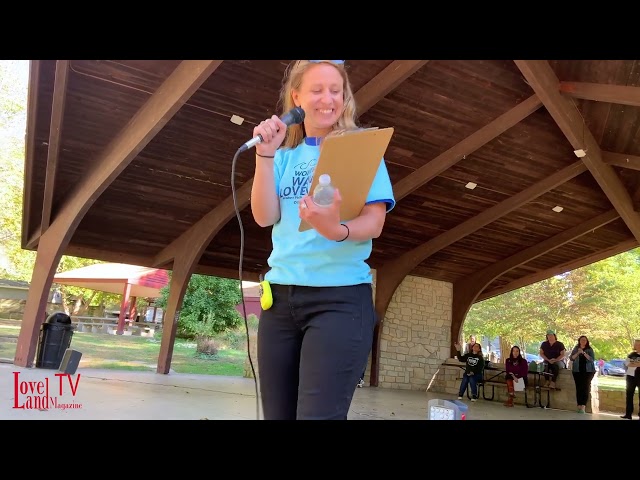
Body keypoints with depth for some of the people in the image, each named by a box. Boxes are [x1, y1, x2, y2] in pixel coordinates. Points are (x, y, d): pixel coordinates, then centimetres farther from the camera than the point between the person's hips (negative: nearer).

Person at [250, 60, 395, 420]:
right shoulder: (285, 154, 13)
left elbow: (375, 222, -6)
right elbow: (265, 217, 1)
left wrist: (337, 230, -27)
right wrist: (265, 154, -9)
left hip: (341, 296, -4)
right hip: (281, 296, 4)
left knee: (318, 415, -10)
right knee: (277, 414, 10)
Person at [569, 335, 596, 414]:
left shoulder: (590, 350, 6)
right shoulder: (575, 349, 12)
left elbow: (592, 359, -7)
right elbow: (571, 358, 3)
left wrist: (584, 353, -16)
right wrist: (578, 353, -11)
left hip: (588, 371, -1)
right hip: (577, 371, 2)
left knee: (585, 387, -13)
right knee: (578, 387, -7)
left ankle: (583, 406, -16)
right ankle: (579, 406, -6)